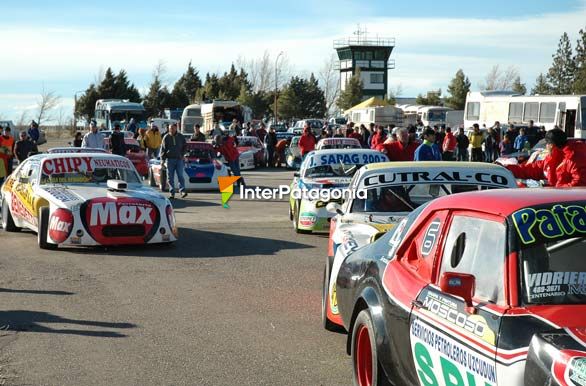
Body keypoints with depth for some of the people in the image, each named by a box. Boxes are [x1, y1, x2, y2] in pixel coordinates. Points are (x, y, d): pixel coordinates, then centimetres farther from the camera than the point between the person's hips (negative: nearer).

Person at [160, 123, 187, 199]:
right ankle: (172, 193, 4)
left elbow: (185, 146, 18)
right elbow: (163, 149, 4)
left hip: (179, 159, 0)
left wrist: (182, 154, 5)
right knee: (170, 177, 0)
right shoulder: (166, 137, 3)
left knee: (181, 176, -7)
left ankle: (182, 191, -9)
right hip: (170, 159, 0)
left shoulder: (181, 137, 7)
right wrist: (162, 159, -3)